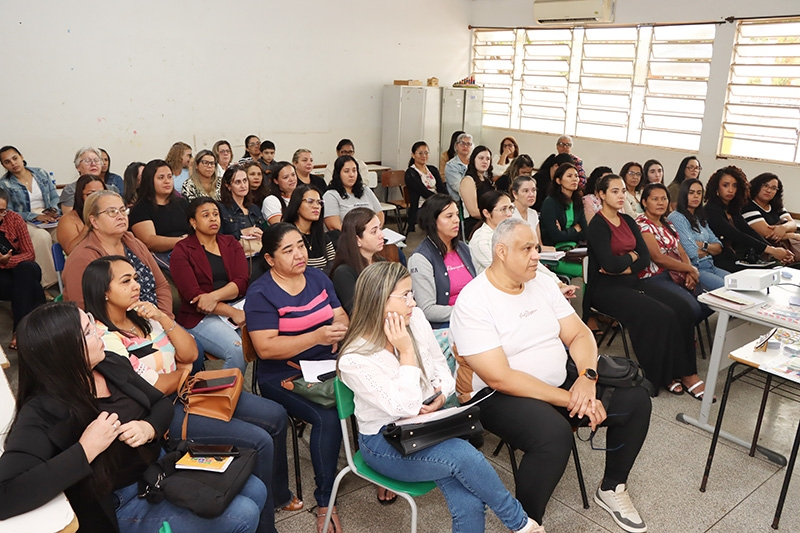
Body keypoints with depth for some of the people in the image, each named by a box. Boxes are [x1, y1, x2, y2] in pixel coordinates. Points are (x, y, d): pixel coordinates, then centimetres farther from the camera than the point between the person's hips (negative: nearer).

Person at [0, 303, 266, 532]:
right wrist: (85, 450, -36)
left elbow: (162, 403, 7)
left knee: (255, 491, 5)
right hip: (120, 505, -7)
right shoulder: (42, 413, -25)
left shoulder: (112, 364, -6)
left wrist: (149, 428, -16)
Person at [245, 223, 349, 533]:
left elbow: (341, 316, 8)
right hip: (285, 376, -5)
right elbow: (265, 348, -17)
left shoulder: (318, 278, 10)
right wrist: (317, 336, -26)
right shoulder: (261, 294, -8)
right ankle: (324, 502, -10)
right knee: (328, 417, -29)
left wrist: (339, 328, -17)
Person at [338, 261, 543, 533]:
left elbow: (441, 366, 9)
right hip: (384, 442, -5)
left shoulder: (415, 318, -4)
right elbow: (404, 409, -22)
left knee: (469, 504, -19)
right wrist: (406, 352, -21)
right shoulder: (354, 360, -20)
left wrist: (441, 397, -10)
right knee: (463, 455, -28)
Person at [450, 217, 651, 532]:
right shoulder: (472, 302, -19)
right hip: (501, 396, -7)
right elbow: (500, 378, -23)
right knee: (554, 434, -36)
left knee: (635, 400, -3)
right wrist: (569, 400, -21)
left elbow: (579, 334, 6)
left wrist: (587, 376, -16)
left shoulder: (541, 283, 5)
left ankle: (611, 488, 20)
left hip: (561, 383, 8)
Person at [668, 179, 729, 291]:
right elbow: (693, 254, -17)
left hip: (710, 266, 9)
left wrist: (703, 245, -9)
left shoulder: (699, 218, 19)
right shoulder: (676, 218, -9)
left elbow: (719, 248, 13)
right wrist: (710, 249, 4)